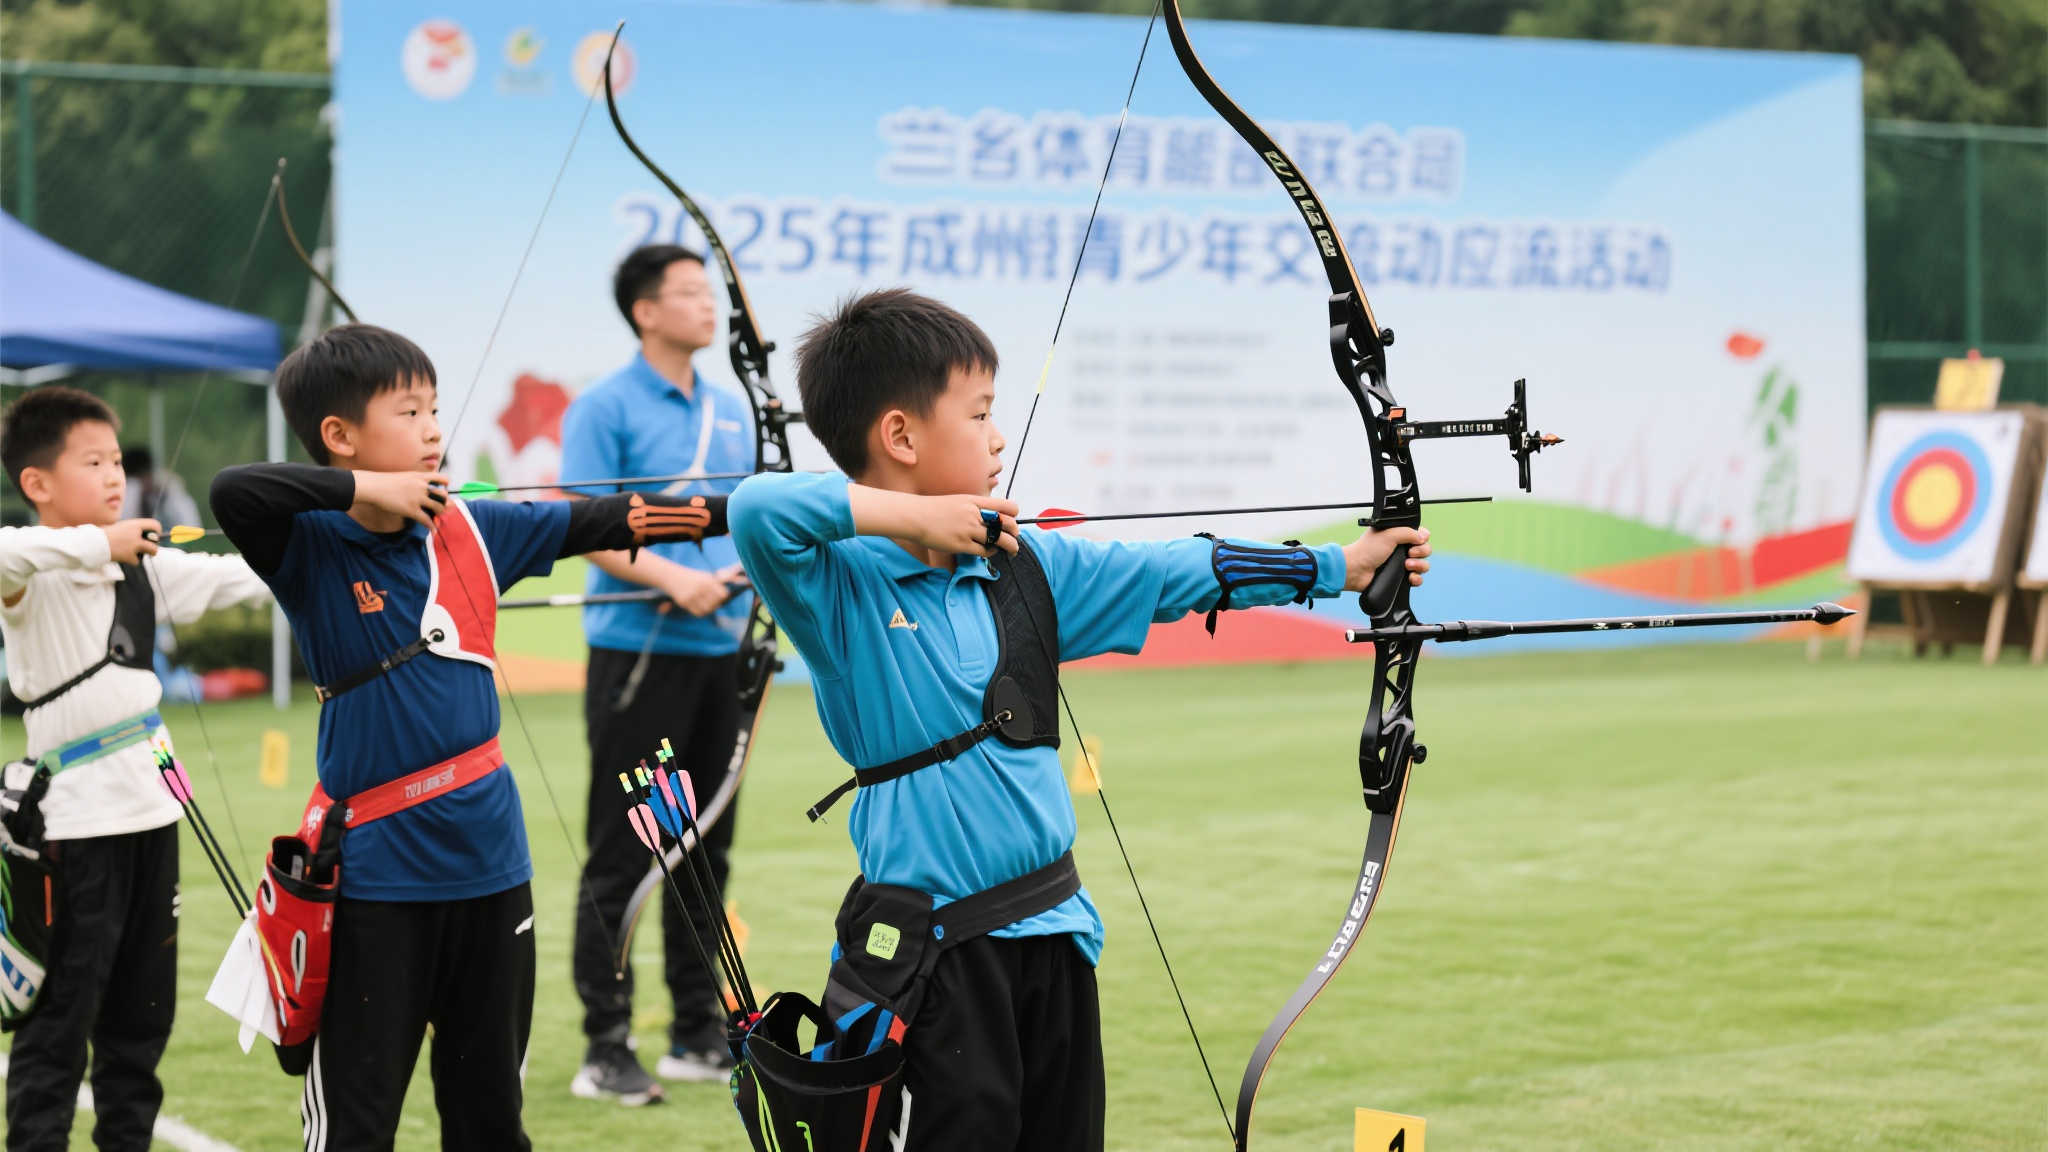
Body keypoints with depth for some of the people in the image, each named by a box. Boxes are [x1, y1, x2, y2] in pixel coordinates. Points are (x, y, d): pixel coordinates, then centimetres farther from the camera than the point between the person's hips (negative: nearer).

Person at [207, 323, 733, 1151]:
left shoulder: (473, 531, 4)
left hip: (489, 863, 5)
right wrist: (364, 489, -22)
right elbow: (232, 493, -27)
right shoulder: (312, 547, -9)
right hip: (374, 873, -5)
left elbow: (610, 521, 4)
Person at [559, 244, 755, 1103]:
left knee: (704, 850, 12)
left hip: (719, 651, 7)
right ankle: (606, 1048, -1)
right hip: (638, 653, -7)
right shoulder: (604, 409, -6)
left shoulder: (733, 410, 15)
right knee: (620, 855, -4)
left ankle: (697, 1035, 20)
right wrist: (672, 579, -23)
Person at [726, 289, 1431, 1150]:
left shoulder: (1026, 566, 8)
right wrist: (913, 515, -22)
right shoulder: (840, 581, -12)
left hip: (1051, 927, 7)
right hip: (930, 951, -7)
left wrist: (1339, 566, 17)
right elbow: (756, 510, -32)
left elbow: (1173, 574, 15)